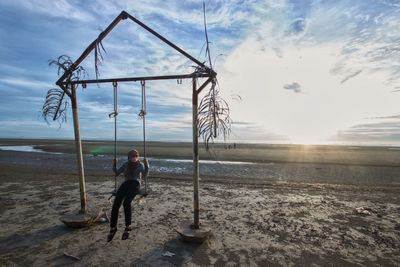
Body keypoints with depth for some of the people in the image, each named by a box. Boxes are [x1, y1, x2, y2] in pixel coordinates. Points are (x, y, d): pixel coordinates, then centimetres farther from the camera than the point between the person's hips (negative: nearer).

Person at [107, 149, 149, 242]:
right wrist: (114, 165, 4)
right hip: (126, 183, 4)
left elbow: (145, 174, -7)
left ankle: (128, 226, -14)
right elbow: (117, 173, 19)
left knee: (126, 202, -29)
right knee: (116, 204, -17)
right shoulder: (126, 164, 20)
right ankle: (113, 228, -4)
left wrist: (146, 165, -21)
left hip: (135, 184, -4)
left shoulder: (140, 165, 9)